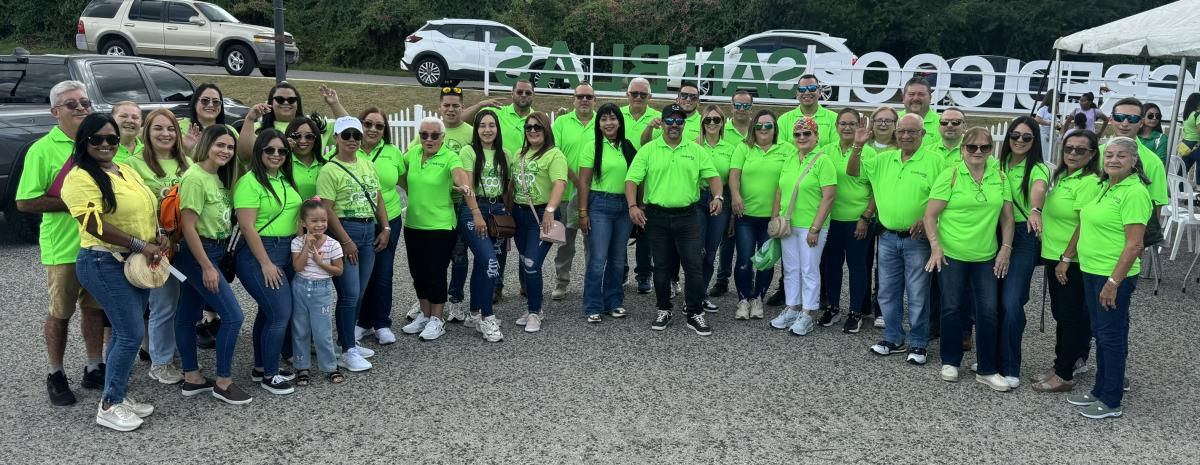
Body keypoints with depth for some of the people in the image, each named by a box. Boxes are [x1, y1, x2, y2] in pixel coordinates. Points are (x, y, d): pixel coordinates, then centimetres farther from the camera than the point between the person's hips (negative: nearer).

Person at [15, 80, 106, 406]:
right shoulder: (42, 150, -11)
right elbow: (25, 202, -14)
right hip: (63, 248, -4)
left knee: (94, 307, 14)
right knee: (60, 313, 8)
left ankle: (94, 368, 28)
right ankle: (55, 375, 23)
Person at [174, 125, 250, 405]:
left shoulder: (219, 177, 8)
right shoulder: (195, 178, -18)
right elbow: (189, 227, -20)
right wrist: (207, 267, -20)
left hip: (214, 252, 8)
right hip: (198, 255, -8)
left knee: (189, 316, 15)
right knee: (233, 316, -8)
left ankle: (192, 379, 22)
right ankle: (223, 383, 4)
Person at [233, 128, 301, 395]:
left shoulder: (285, 180, 11)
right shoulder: (250, 182, -13)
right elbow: (247, 226, -17)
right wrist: (266, 263, -17)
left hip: (287, 252, 8)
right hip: (259, 253, -8)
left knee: (268, 312, 15)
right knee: (281, 313, -10)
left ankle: (261, 368, 26)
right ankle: (269, 376, 4)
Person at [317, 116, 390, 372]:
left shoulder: (368, 165, 12)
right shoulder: (329, 170, -9)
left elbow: (378, 199, 17)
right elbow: (327, 210, -14)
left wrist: (385, 228, 7)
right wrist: (345, 241, -16)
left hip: (370, 231, 7)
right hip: (345, 231, -7)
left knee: (359, 293, 12)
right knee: (350, 294, -7)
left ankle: (349, 342, 24)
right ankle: (347, 352, 2)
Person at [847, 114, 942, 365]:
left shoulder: (934, 161, -7)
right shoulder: (884, 159, 9)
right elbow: (853, 171, 11)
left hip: (917, 239, -5)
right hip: (888, 238, 5)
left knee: (918, 295, 3)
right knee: (888, 292, 13)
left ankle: (918, 344, 16)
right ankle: (893, 339, 27)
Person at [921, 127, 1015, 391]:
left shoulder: (999, 177, 4)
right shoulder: (950, 175, -7)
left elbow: (1007, 216, 9)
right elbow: (930, 215, -8)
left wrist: (1006, 247, 0)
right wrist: (935, 246, -17)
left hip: (986, 256, 3)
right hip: (951, 254, -3)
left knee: (988, 311, 3)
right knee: (952, 308, 7)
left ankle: (987, 370, 15)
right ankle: (950, 362, 25)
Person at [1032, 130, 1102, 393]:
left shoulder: (1089, 183, -17)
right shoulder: (1062, 176, 9)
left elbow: (1085, 225, -20)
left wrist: (1066, 258, -19)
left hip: (1073, 261, -8)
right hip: (1053, 255, 8)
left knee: (1071, 315, 1)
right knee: (1060, 312, 16)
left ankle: (1064, 375, 10)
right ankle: (1067, 362, 29)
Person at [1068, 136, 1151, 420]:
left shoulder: (1134, 192, -17)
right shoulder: (1104, 186, 10)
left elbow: (1134, 244, -20)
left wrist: (1113, 282, -22)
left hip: (1115, 276, -8)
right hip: (1091, 271, 8)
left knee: (1111, 336, 1)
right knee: (1101, 333, 17)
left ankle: (1111, 402, 12)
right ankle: (1100, 390, 30)